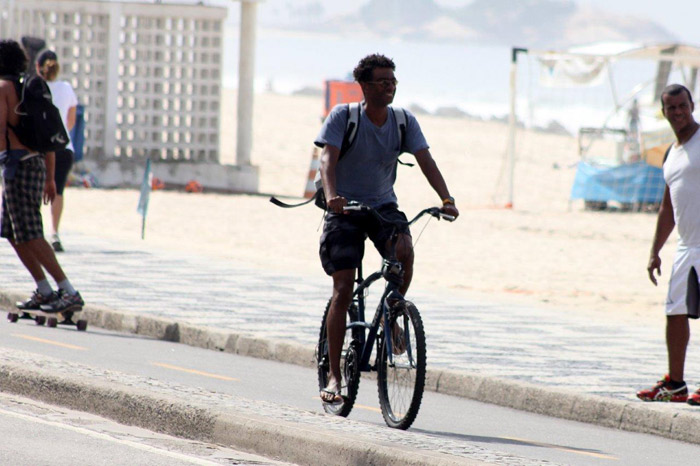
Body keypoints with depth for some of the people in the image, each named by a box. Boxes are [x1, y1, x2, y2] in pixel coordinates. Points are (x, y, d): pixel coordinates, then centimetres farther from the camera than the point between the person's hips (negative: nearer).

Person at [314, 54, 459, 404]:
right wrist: (331, 195, -41)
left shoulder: (405, 122, -2)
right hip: (345, 207, -3)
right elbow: (328, 159, -21)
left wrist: (446, 200, -27)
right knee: (343, 289, -10)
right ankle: (334, 375, -4)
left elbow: (425, 160, -11)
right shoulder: (343, 116, -11)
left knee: (404, 249, -30)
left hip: (383, 205, 3)